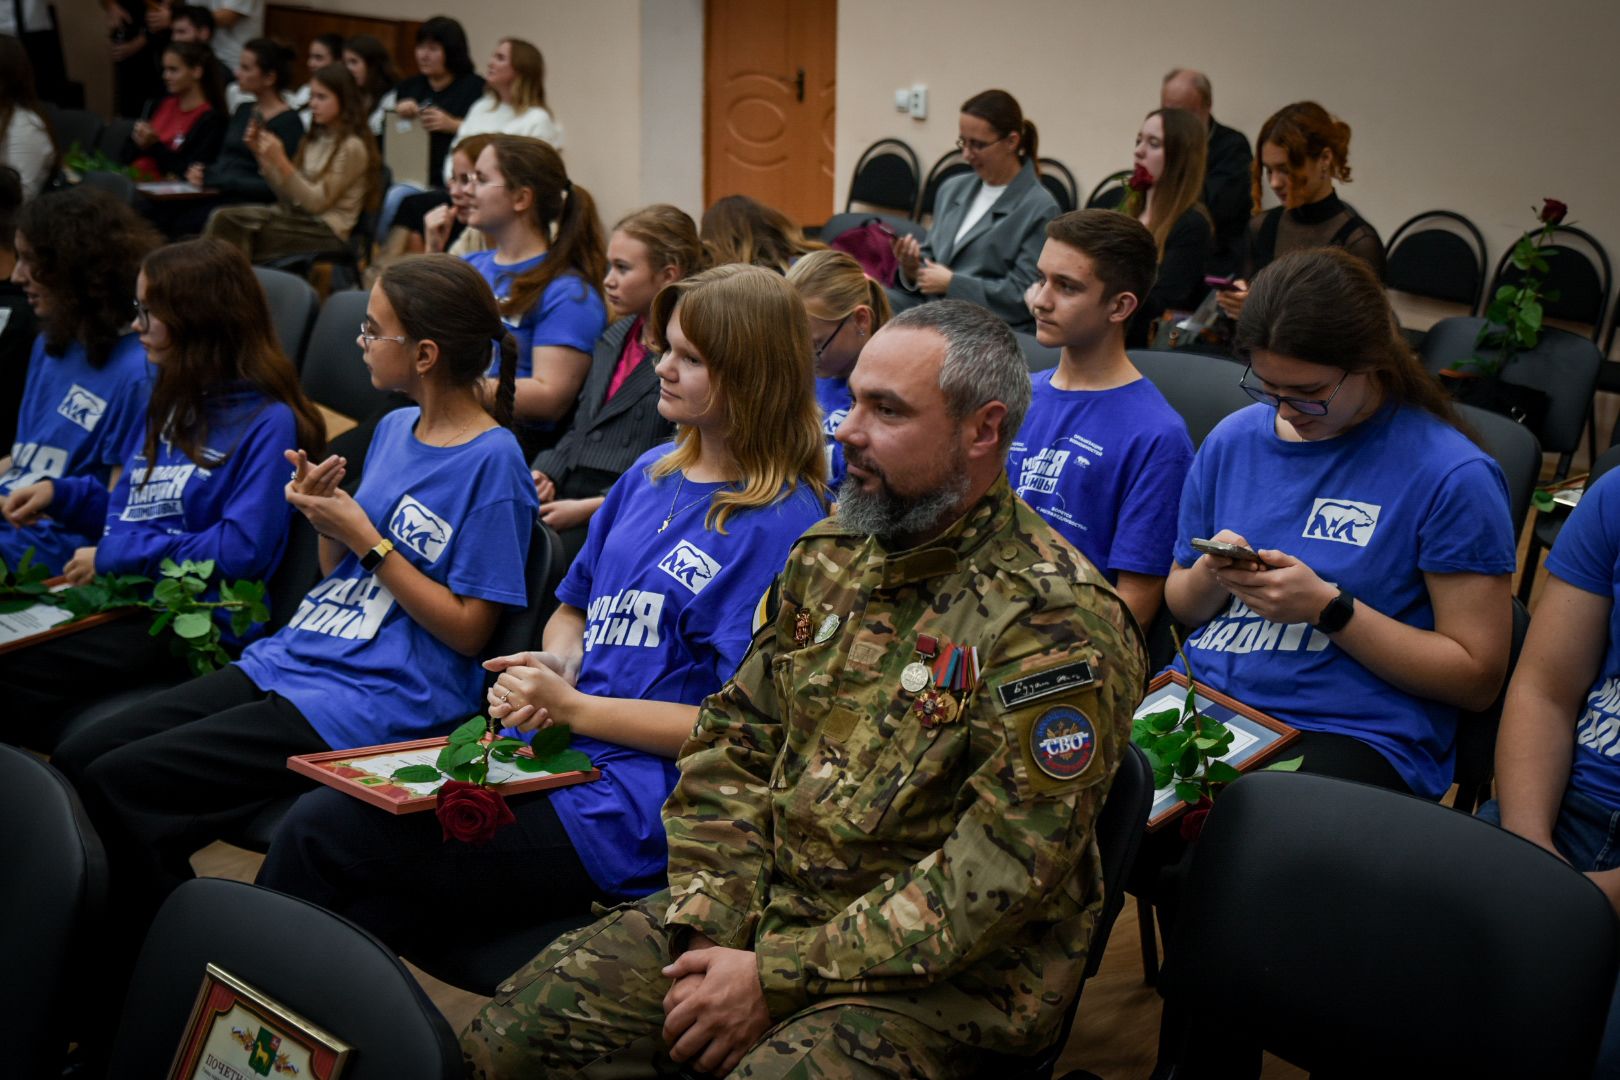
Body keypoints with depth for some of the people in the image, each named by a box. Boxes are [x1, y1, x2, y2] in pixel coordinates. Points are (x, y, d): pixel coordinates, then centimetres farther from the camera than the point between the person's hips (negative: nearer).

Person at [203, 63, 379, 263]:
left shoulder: (352, 147, -9)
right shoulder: (315, 139, 15)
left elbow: (317, 202, -14)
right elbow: (287, 194, 13)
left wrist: (280, 161, -20)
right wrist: (261, 155, 2)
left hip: (326, 230, -7)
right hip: (296, 214, 7)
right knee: (223, 217, -17)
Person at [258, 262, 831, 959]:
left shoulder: (782, 524, -12)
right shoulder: (652, 474, 13)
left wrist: (574, 708, -14)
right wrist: (552, 667, 0)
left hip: (627, 810, -7)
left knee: (323, 836, -14)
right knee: (317, 816, -9)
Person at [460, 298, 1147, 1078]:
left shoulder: (1057, 621, -17)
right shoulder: (828, 555, 7)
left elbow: (1004, 872, -20)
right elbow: (733, 743, 10)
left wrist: (780, 978, -18)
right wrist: (713, 930, -5)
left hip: (937, 974, -6)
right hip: (764, 904, 6)